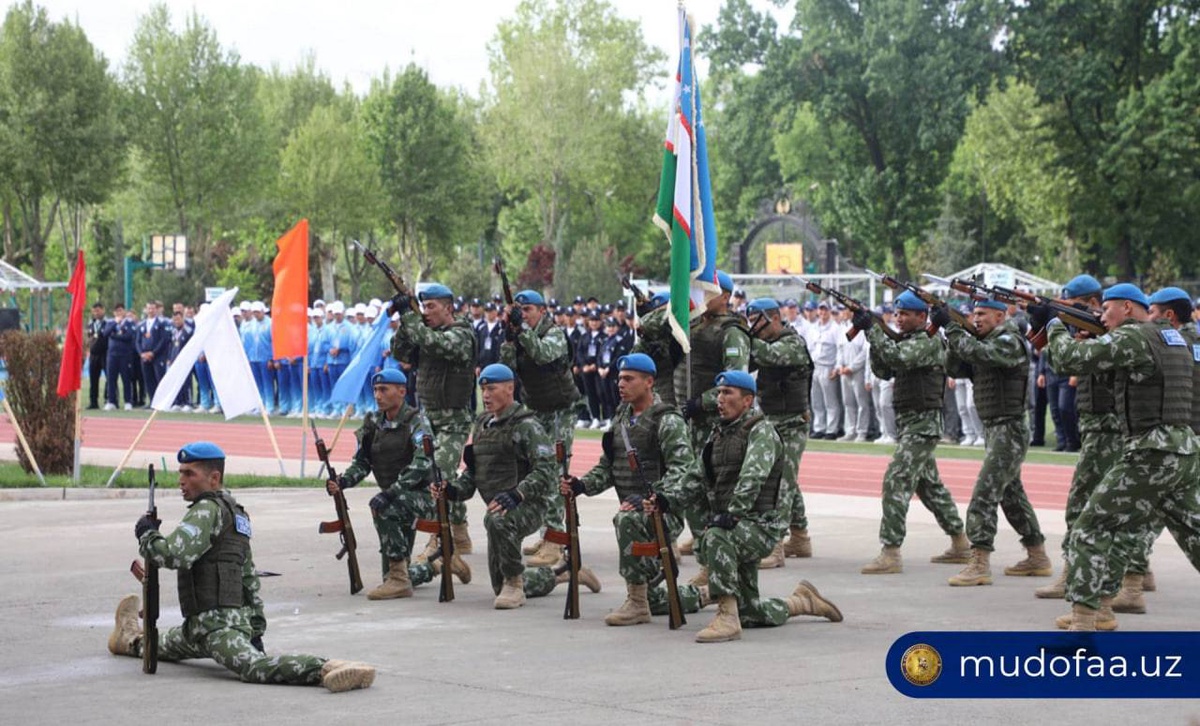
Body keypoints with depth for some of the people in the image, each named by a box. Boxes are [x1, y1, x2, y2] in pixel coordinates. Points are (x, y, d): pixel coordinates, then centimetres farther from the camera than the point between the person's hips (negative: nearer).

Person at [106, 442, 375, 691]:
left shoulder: (208, 510, -11)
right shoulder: (234, 512, 20)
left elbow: (175, 555, -27)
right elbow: (249, 576, 22)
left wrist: (146, 534, -8)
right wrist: (255, 629, 23)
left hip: (217, 624, -10)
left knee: (255, 666, -34)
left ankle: (325, 668, -44)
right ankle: (132, 641, 66)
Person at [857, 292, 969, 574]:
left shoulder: (929, 341, -13)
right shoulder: (906, 340, 16)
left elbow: (897, 357, -29)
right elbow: (884, 371, 12)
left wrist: (872, 329, -25)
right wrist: (874, 338, -1)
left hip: (922, 423, -10)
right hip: (908, 422, 10)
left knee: (896, 482, -16)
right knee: (929, 485, 18)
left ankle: (890, 554, -20)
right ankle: (960, 544, 28)